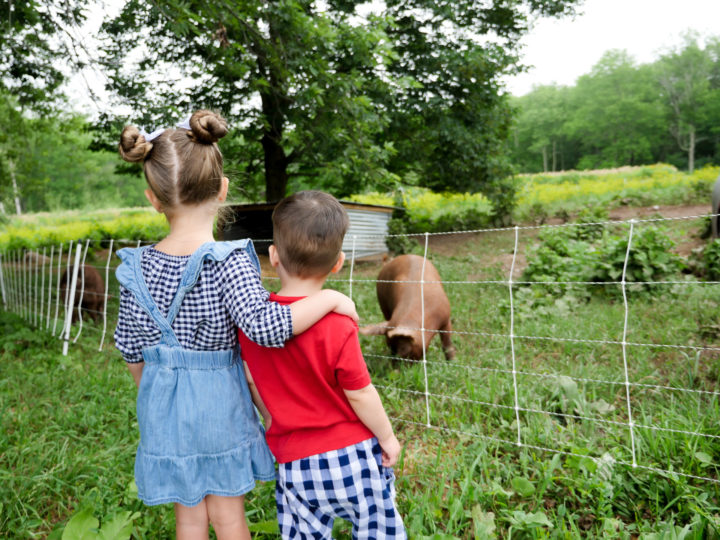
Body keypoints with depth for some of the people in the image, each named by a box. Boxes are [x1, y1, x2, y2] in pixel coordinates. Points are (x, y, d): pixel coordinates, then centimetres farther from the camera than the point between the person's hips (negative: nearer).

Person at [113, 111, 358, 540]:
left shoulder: (137, 268, -7)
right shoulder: (229, 262, -22)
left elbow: (131, 348, 2)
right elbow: (266, 326, -34)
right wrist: (330, 298, -23)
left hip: (164, 406, 4)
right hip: (219, 402, -3)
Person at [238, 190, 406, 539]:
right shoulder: (337, 327, -23)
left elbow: (252, 381, 2)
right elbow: (360, 395, -14)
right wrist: (387, 437, 3)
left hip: (294, 462, 4)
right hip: (351, 453, -3)